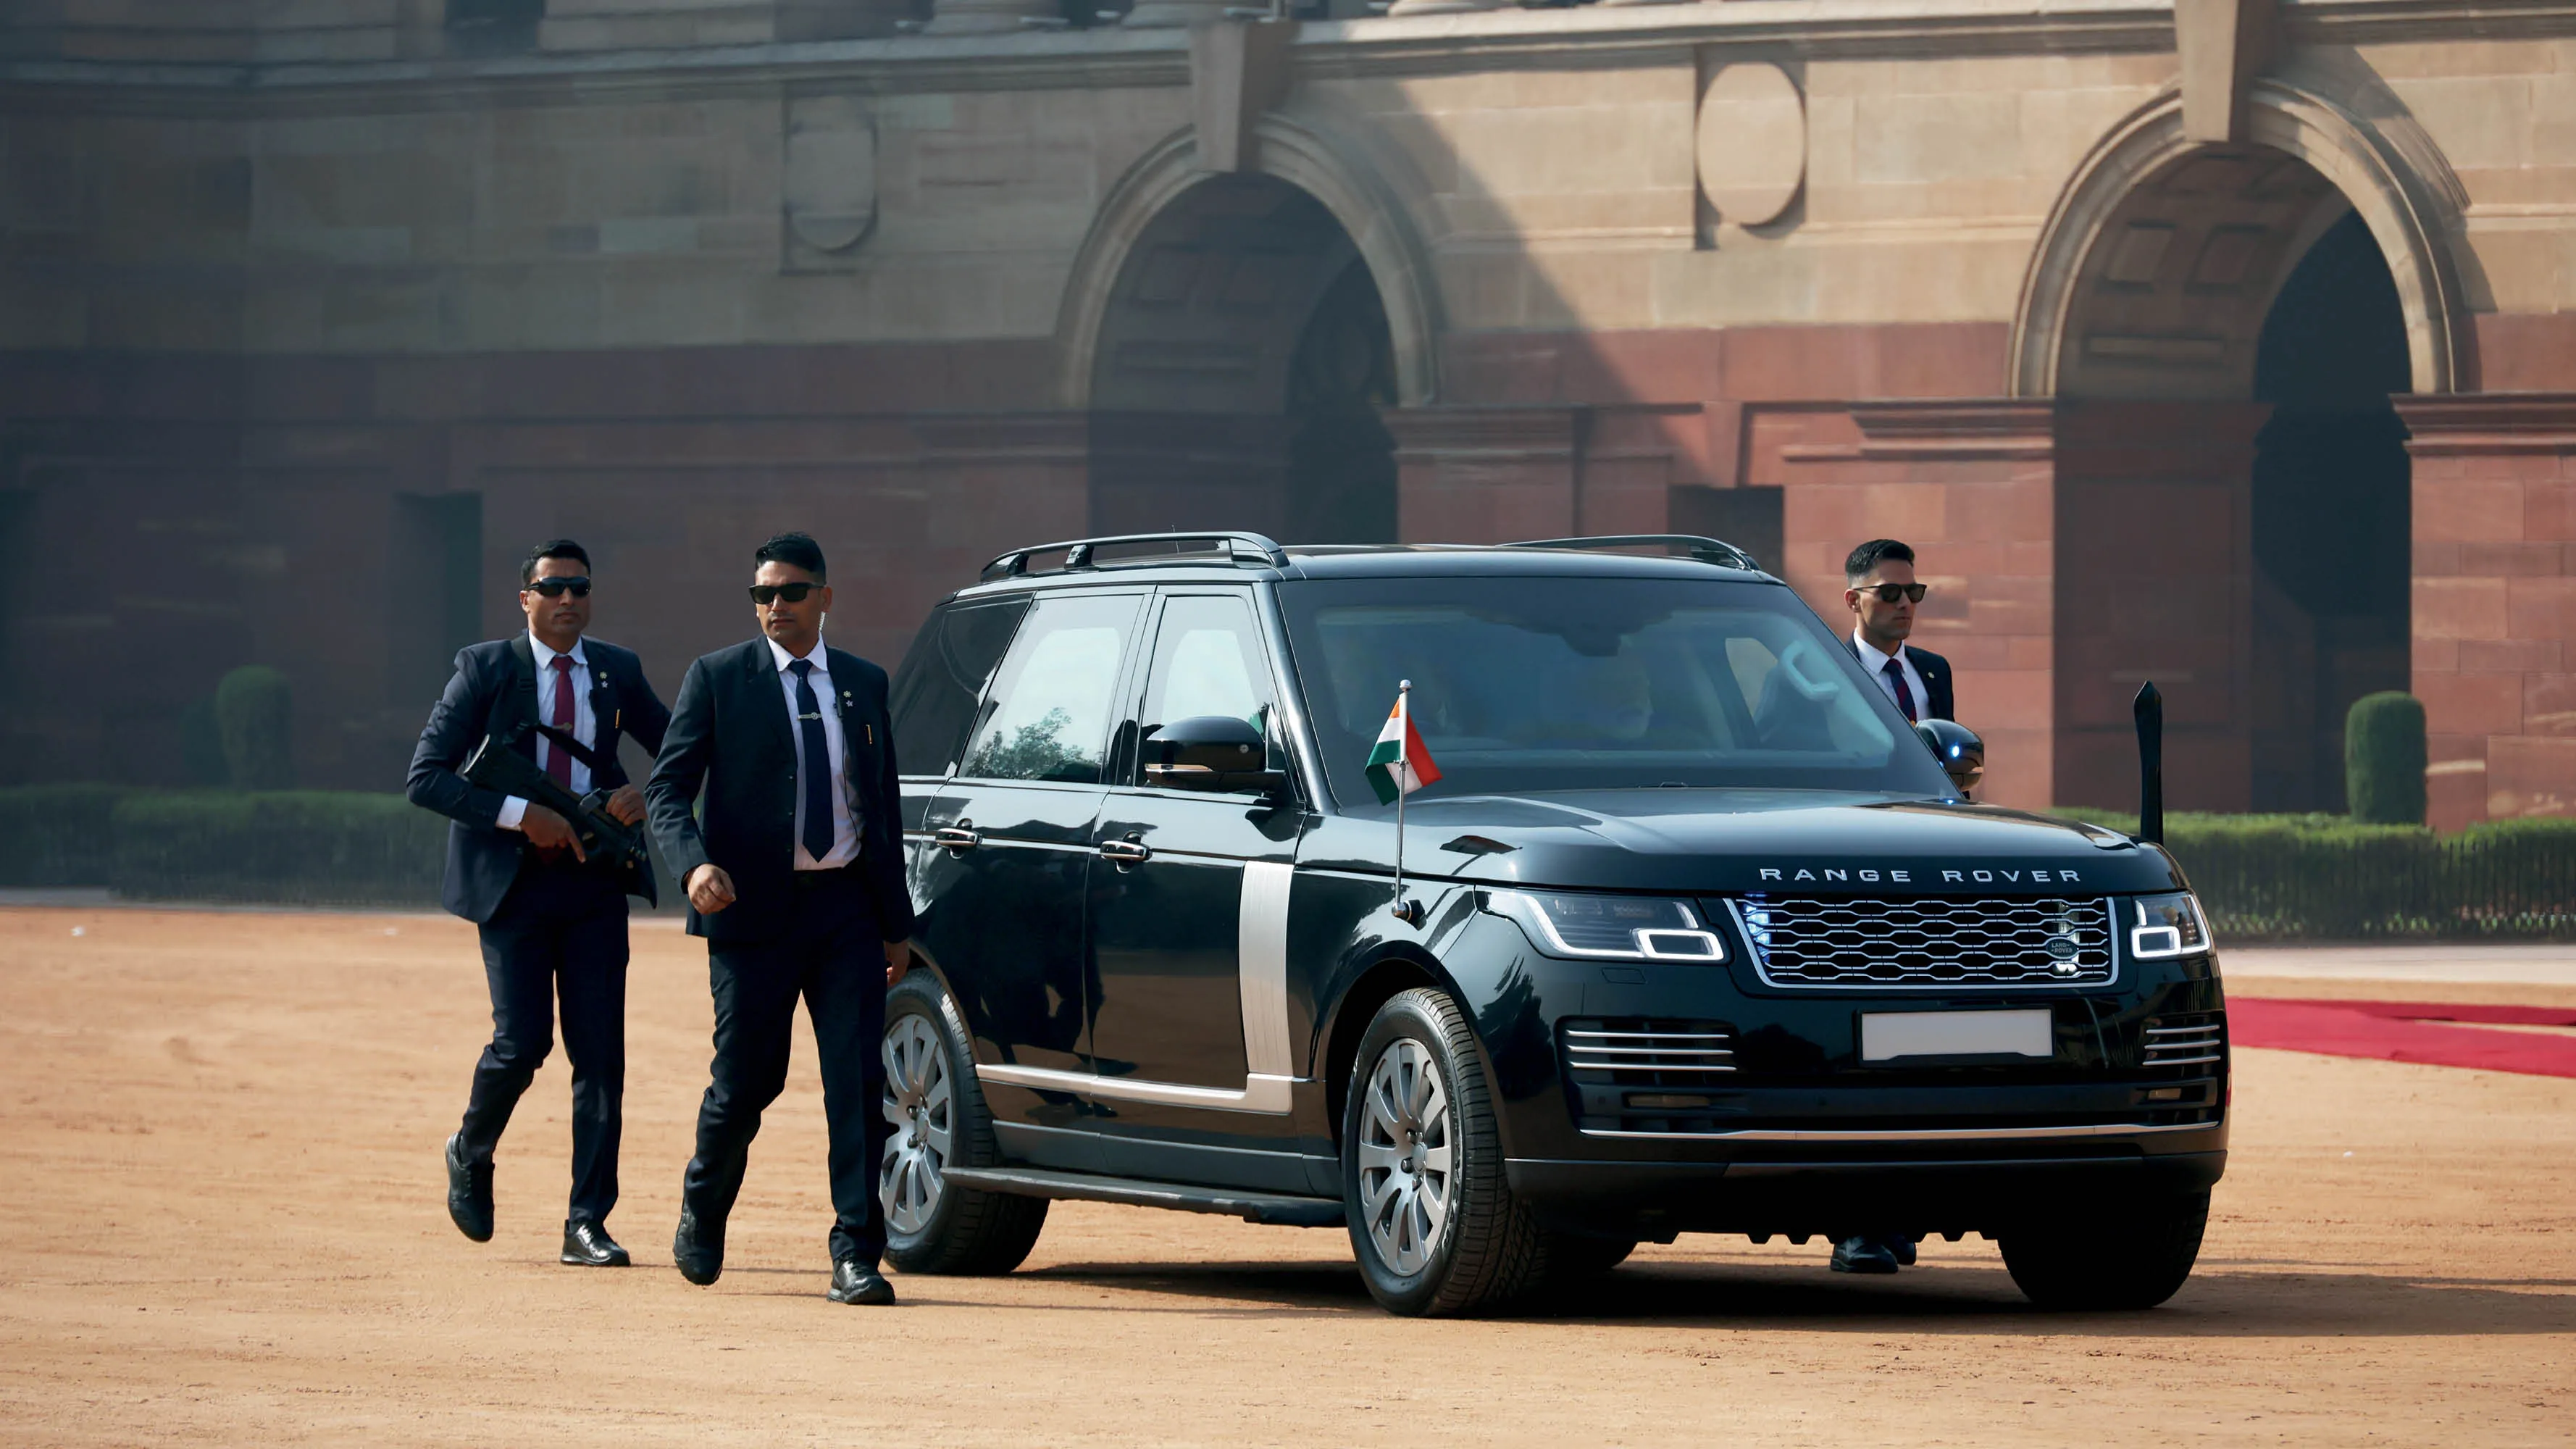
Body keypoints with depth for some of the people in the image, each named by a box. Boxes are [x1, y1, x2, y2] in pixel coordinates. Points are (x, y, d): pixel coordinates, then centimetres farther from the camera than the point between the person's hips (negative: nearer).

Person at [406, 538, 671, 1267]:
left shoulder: (617, 672, 8)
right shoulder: (485, 669, -2)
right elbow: (426, 776, -8)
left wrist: (646, 792, -4)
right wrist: (520, 815, -18)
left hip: (593, 882, 3)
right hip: (512, 879, -3)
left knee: (600, 1053, -3)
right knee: (523, 1042, -9)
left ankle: (588, 1224, 1)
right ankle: (471, 1155, 22)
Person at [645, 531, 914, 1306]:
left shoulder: (863, 684, 12)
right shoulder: (718, 678, 2)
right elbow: (666, 786, -3)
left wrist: (896, 923, 14)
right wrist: (695, 865, -22)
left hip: (846, 904, 2)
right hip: (754, 908, -2)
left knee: (859, 1081, -7)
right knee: (745, 1081, 2)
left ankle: (857, 1256, -6)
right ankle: (702, 1212, 31)